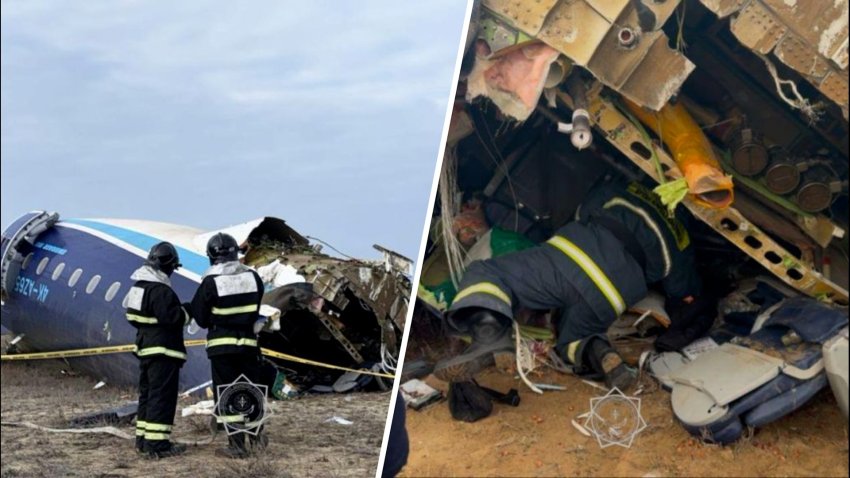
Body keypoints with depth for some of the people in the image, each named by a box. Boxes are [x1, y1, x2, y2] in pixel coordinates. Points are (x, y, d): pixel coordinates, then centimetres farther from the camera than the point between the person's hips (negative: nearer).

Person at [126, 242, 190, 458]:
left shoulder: (138, 286, 11)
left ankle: (143, 439, 23)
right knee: (162, 396, -7)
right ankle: (157, 443, -8)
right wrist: (186, 311, -6)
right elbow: (173, 318, -24)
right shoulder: (161, 291, -21)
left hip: (145, 348, 10)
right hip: (163, 351, -10)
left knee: (147, 394, 17)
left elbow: (133, 317, 18)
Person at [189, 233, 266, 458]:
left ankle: (237, 445, 2)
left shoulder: (210, 282, -11)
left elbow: (201, 318, -4)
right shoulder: (253, 277, -1)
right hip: (248, 342, 3)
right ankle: (257, 434, 10)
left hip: (221, 344, -3)